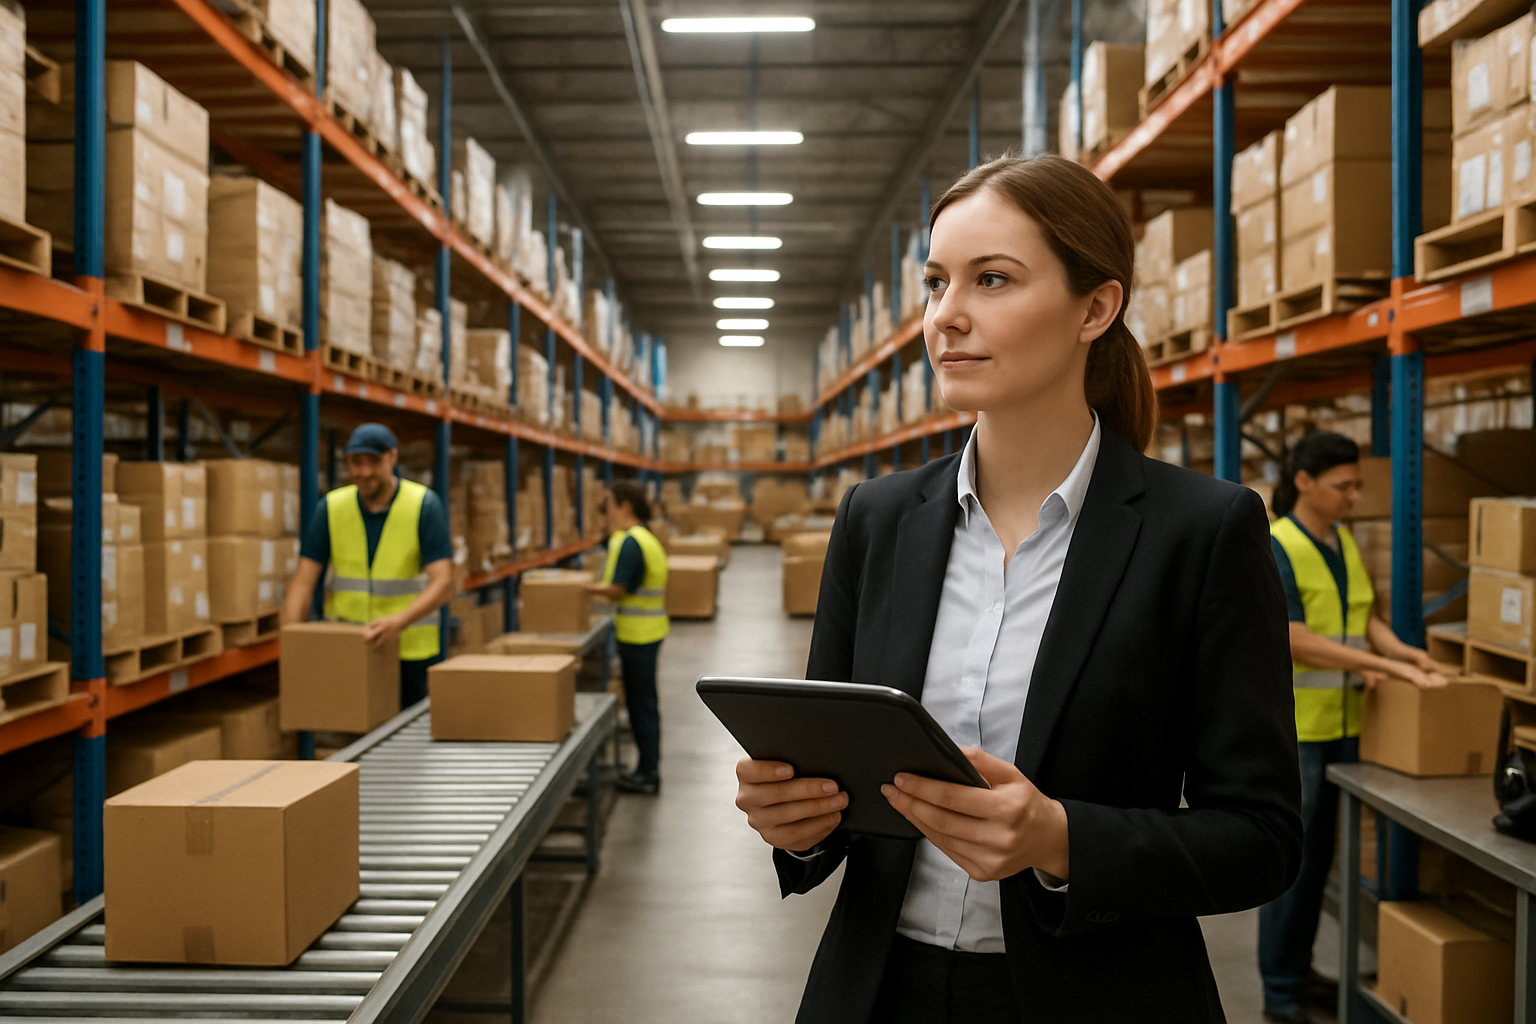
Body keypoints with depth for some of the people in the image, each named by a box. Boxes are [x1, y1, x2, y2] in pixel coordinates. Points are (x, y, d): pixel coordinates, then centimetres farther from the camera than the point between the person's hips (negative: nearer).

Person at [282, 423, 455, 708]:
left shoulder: (424, 505, -9)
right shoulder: (332, 508, -1)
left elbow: (442, 583, -15)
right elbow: (303, 582, -3)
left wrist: (400, 621, -32)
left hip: (410, 652, -2)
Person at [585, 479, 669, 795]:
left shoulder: (630, 542, -18)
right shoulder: (647, 538, 14)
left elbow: (617, 590, -22)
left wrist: (589, 588, -8)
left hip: (638, 635, -10)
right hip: (648, 630, 10)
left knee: (641, 702, -2)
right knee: (643, 700, 16)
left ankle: (648, 774, 6)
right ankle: (649, 767, 25)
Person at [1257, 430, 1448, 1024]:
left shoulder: (1344, 542, 9)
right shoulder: (1273, 548, -16)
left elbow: (1365, 617, 12)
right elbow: (1297, 642, -21)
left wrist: (1397, 649, -9)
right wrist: (1388, 668, -23)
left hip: (1342, 723, 8)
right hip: (1292, 729, -7)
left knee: (1320, 857, 15)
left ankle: (1299, 970, 29)